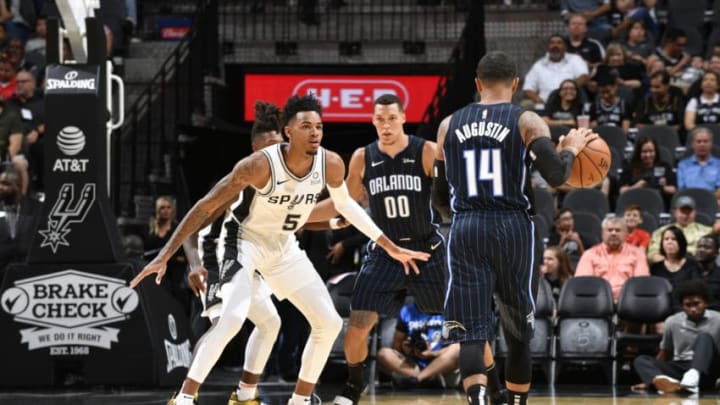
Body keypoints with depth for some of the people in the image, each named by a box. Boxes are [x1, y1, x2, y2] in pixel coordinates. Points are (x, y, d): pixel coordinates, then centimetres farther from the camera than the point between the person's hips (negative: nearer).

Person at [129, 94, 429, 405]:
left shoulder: (331, 164, -16)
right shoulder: (260, 164, -32)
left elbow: (345, 204, 7)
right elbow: (207, 206, -25)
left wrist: (390, 247, 11)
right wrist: (164, 256, -27)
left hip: (285, 248, 6)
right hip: (246, 241, -6)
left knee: (329, 323, 1)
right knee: (232, 318, -28)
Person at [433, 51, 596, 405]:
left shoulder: (449, 125, 12)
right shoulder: (527, 122, 0)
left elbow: (439, 197, 17)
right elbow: (556, 176, -12)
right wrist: (571, 150, 8)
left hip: (466, 230, 1)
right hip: (514, 229, -1)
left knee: (471, 332, -7)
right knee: (519, 332, 16)